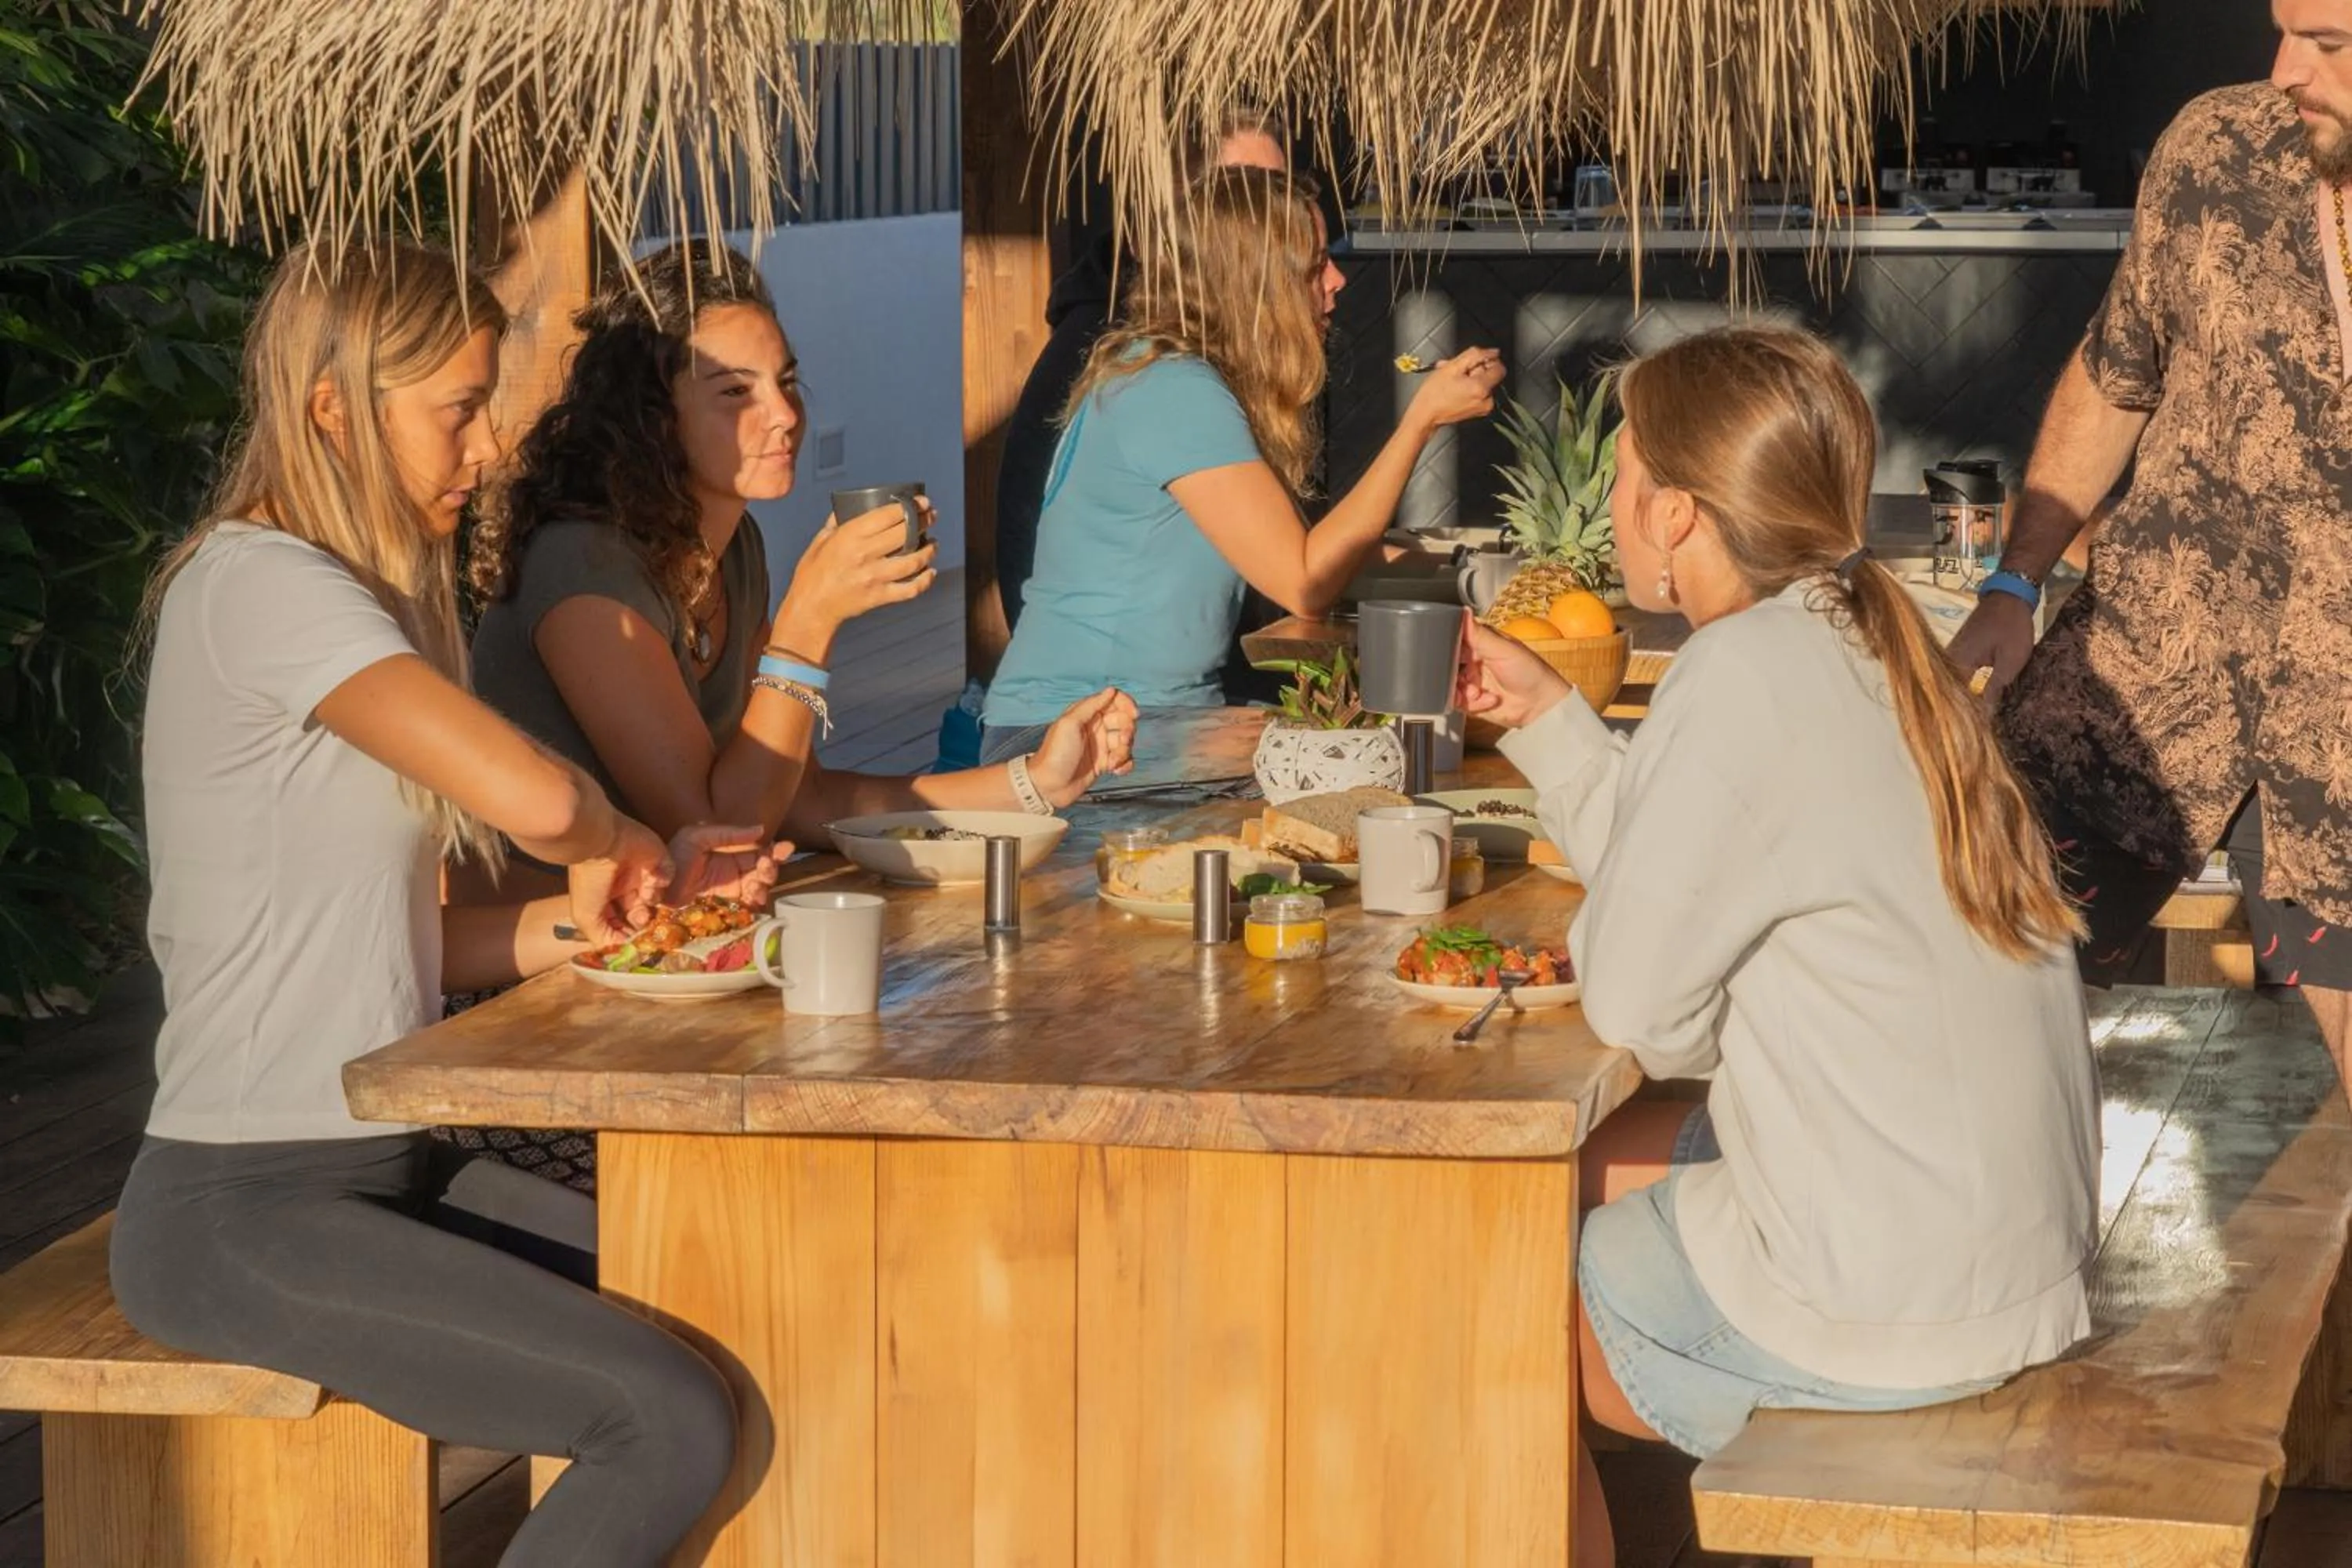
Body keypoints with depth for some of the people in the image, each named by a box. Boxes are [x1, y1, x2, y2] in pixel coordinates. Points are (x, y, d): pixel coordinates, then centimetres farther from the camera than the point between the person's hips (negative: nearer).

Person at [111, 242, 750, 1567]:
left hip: (382, 1171, 10)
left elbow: (386, 939, 12)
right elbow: (528, 792, -28)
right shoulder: (261, 586, -15)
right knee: (674, 1425, -21)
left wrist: (586, 921, -2)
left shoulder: (350, 590, 16)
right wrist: (615, 844, -6)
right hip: (247, 1213, -10)